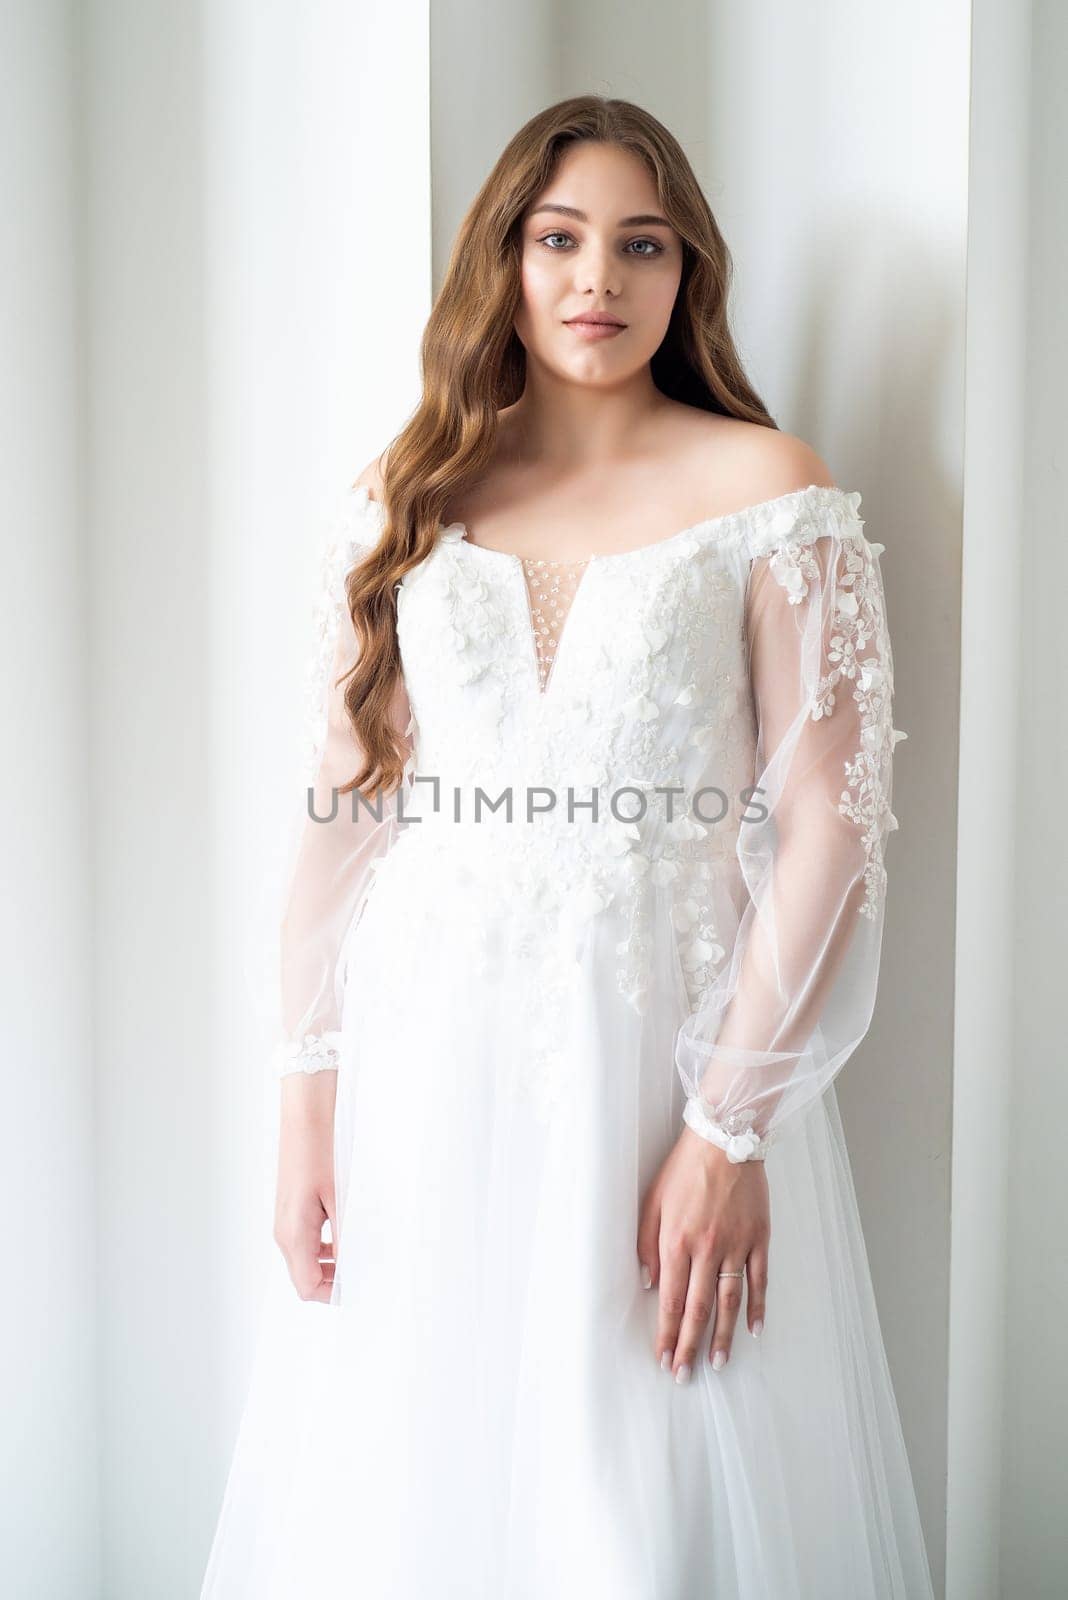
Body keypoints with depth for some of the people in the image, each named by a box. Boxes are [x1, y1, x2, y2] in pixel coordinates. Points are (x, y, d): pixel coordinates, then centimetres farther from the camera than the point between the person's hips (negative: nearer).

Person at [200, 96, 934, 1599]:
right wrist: (306, 1104, 0)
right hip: (422, 1064, 3)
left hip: (661, 1055, -2)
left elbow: (828, 826, -6)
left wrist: (729, 1130, -12)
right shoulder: (408, 498, 8)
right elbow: (342, 809, 6)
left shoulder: (766, 490, -1)